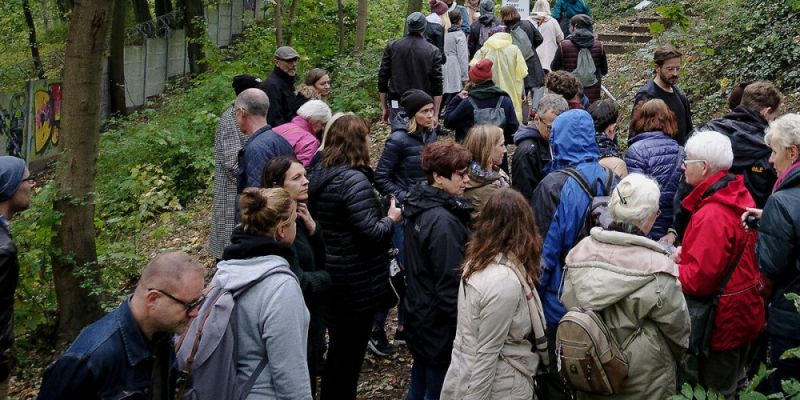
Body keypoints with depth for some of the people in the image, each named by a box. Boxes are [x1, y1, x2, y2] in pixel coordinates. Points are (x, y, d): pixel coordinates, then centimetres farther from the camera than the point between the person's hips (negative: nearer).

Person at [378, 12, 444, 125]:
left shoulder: (392, 47, 2)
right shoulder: (433, 51, -1)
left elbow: (382, 78, 5)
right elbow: (437, 86, -3)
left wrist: (384, 108, 12)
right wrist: (435, 114, 1)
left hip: (397, 105, 1)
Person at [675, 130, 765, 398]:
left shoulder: (712, 215, -30)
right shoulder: (739, 195, 0)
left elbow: (698, 280, -29)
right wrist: (687, 251, 1)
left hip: (723, 321, -9)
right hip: (745, 311, 9)